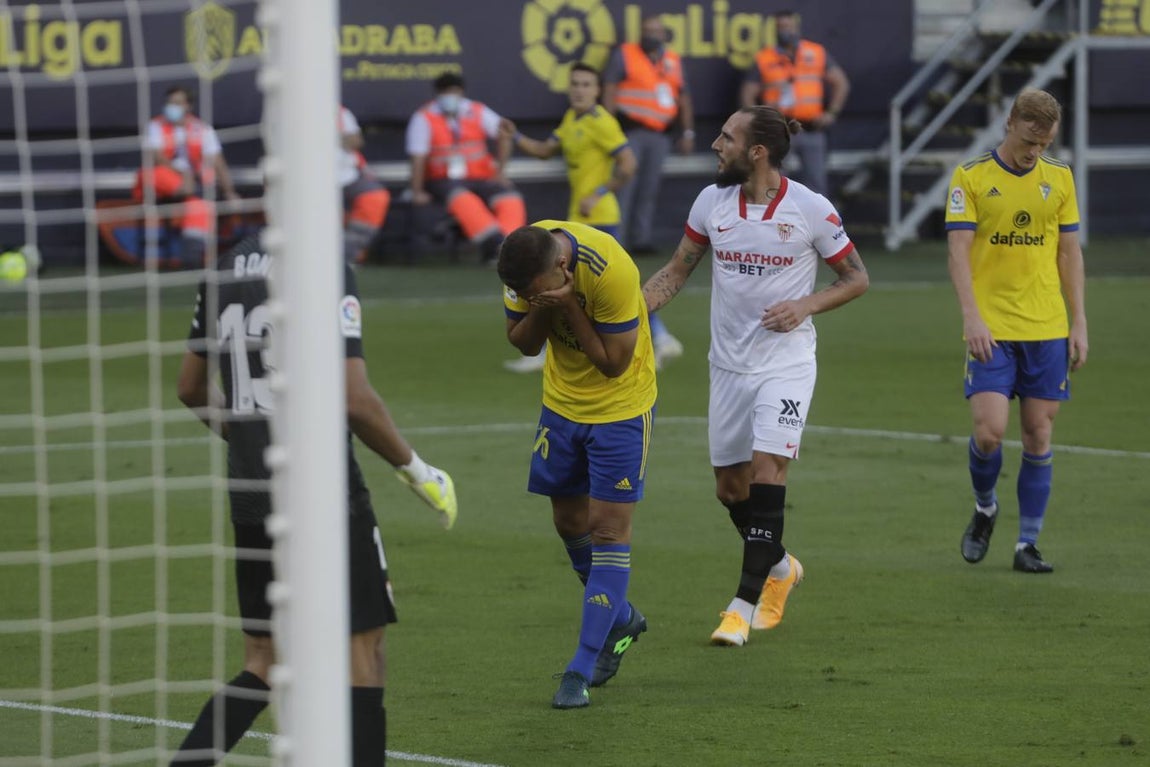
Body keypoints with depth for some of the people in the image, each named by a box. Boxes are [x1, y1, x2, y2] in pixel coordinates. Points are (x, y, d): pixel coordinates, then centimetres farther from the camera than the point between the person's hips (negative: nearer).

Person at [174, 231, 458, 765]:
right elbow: (355, 401, -18)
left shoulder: (228, 269, 8)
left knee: (264, 662, 14)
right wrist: (415, 470, -5)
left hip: (250, 499, 7)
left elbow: (191, 388, 18)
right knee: (362, 650, 4)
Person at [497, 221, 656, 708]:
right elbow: (522, 344, -4)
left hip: (620, 407, -6)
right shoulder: (525, 266, -15)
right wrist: (541, 310, -26)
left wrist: (567, 305, -32)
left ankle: (583, 669, -7)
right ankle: (621, 619, 35)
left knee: (609, 528, -8)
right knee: (569, 521, 11)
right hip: (562, 401, 6)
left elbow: (615, 362, -24)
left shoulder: (611, 271, -32)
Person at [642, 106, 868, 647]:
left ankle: (746, 604, -14)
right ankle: (779, 568, 35)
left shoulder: (810, 209, -10)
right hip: (729, 364, 4)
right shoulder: (711, 201, 1)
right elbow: (677, 270, 12)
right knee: (730, 488, 7)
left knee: (767, 468, -18)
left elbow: (855, 278, 2)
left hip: (786, 363, -4)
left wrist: (804, 306, -15)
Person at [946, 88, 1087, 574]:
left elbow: (1070, 253, 12)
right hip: (992, 329, -3)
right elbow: (958, 250, -6)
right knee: (989, 430, -13)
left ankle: (1028, 544, 9)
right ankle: (985, 508, 17)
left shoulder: (1059, 178, 9)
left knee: (1038, 437, 2)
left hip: (1047, 331, 3)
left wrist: (1079, 323, 7)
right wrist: (971, 316, -17)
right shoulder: (970, 178, -2)